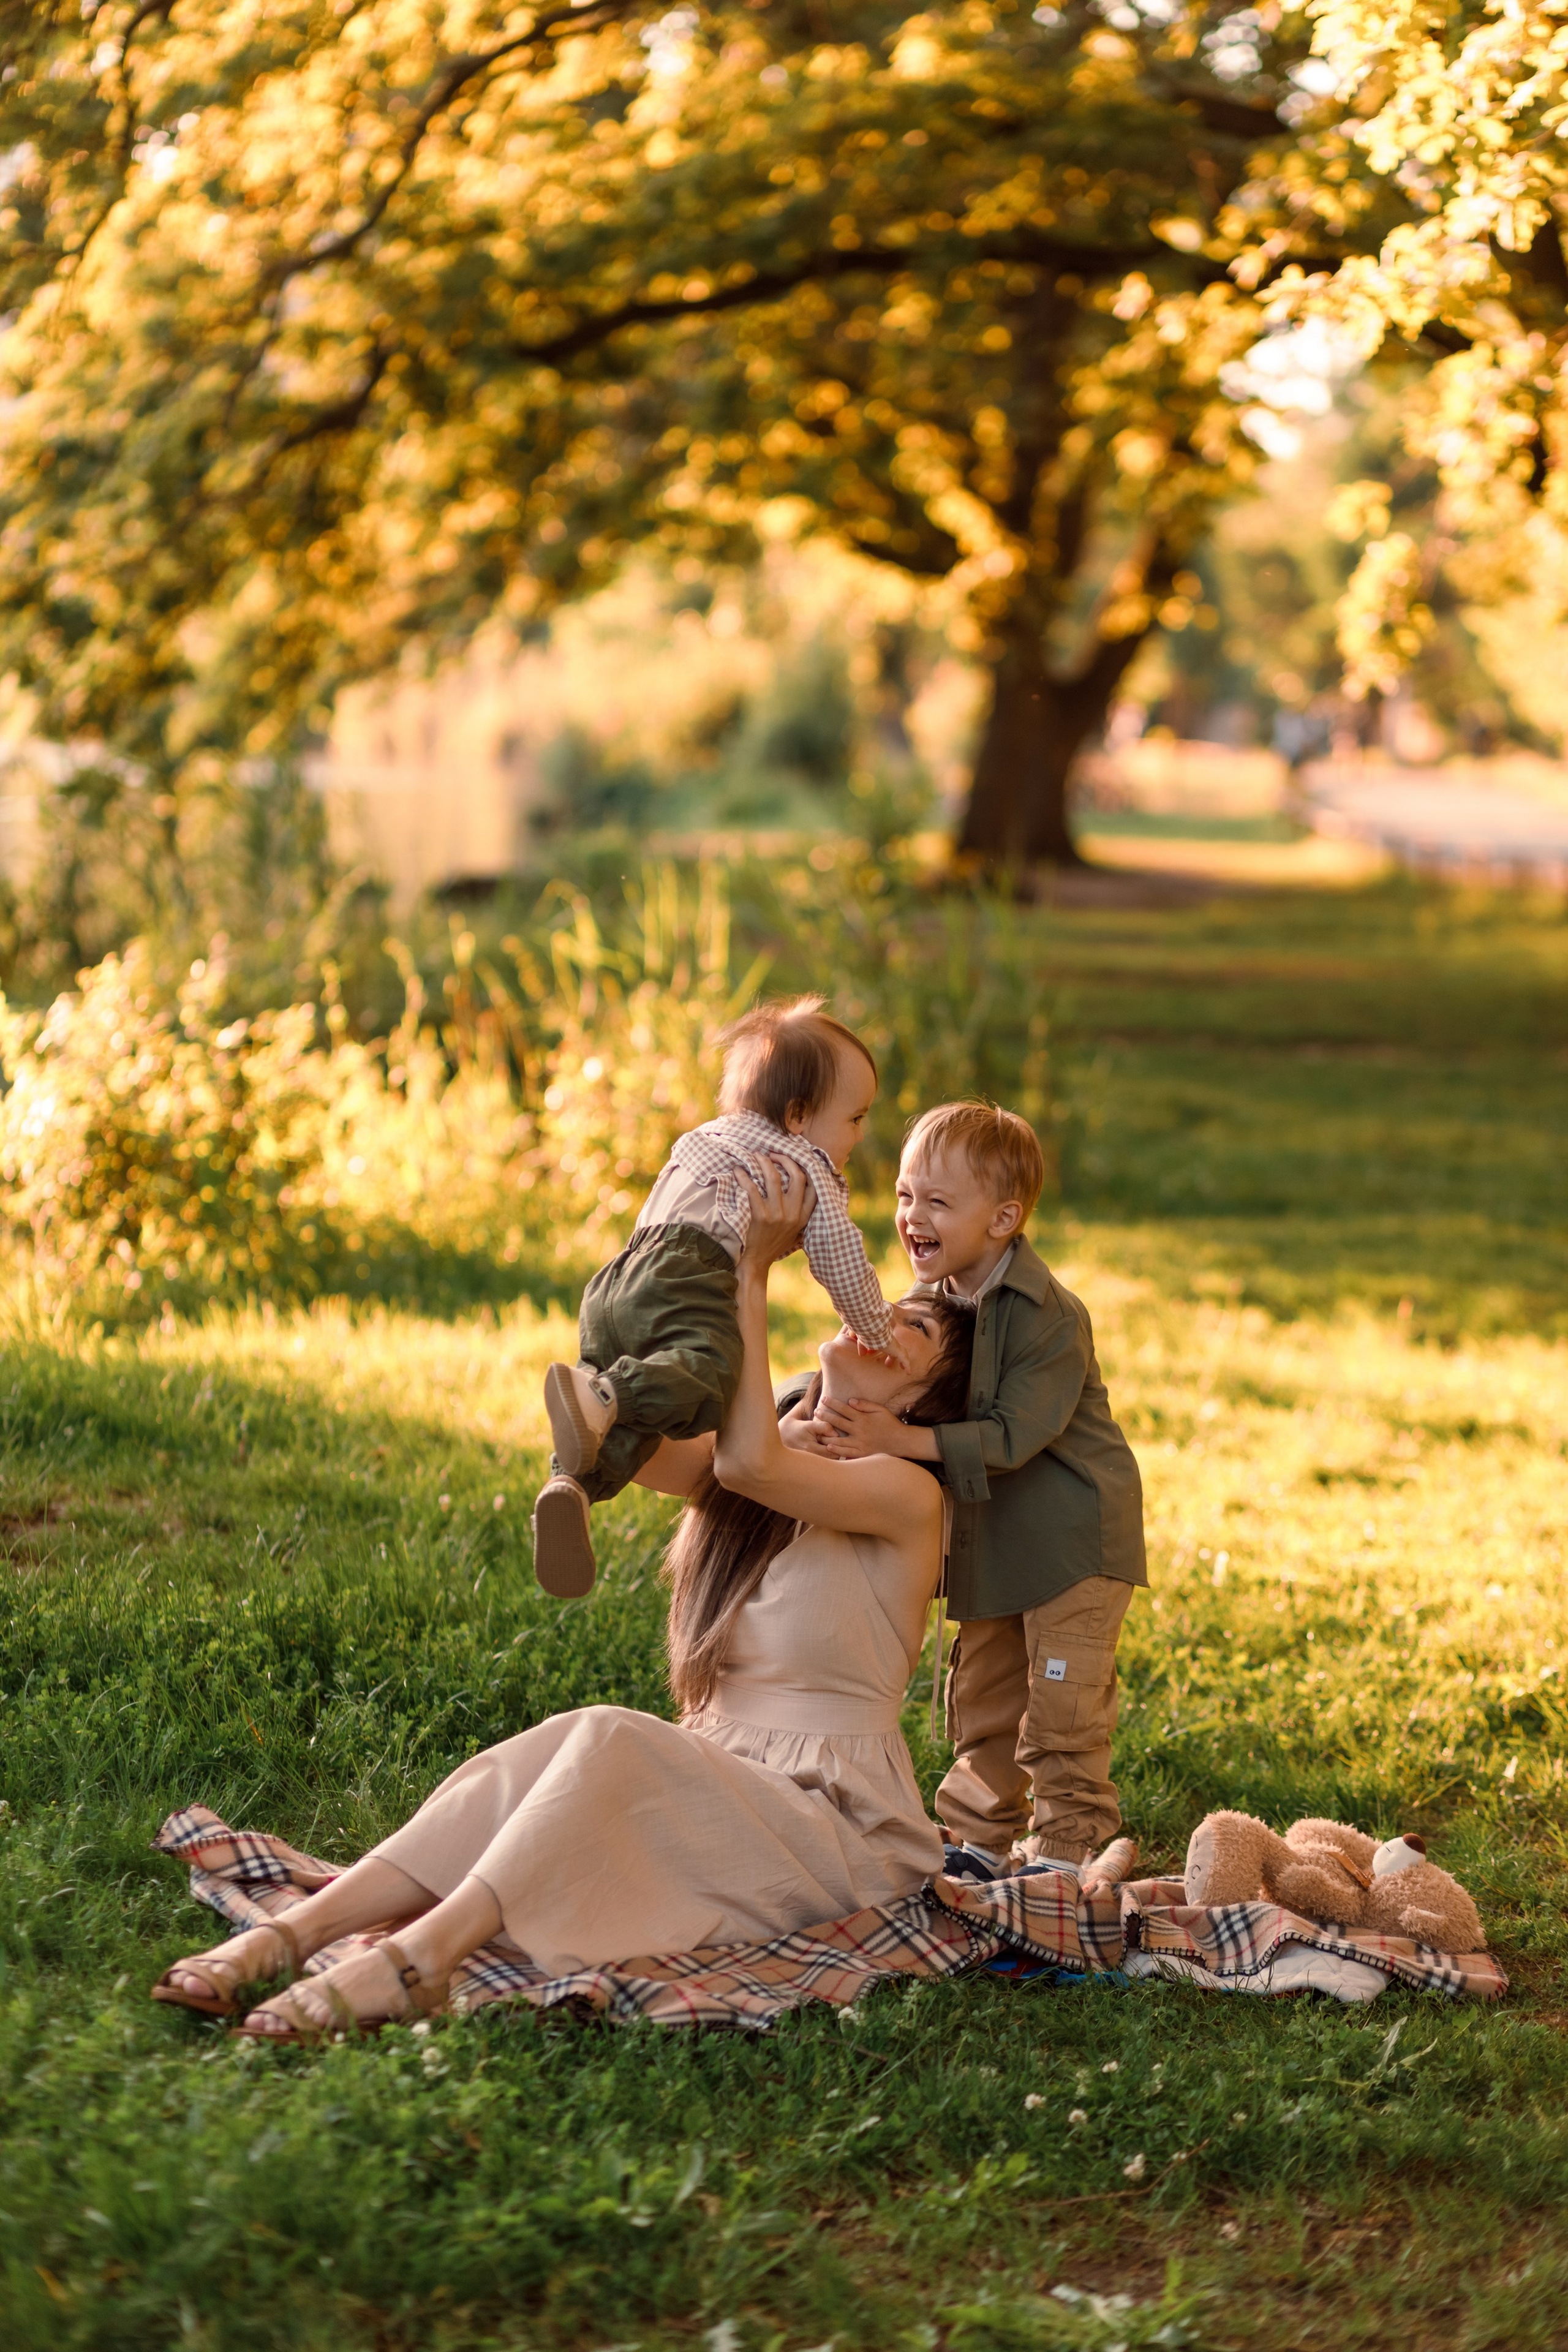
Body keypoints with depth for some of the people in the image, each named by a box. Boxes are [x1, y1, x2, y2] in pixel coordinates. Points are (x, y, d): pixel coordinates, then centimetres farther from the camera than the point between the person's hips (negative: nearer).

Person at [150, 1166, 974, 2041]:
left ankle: (413, 1961, -46)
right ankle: (281, 1939, -35)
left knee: (607, 1744, -31)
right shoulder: (764, 1456, 15)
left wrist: (753, 1274, -21)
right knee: (537, 1763, -22)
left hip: (839, 1829, -7)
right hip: (721, 1788, 7)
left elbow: (751, 1463, -27)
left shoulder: (906, 1492, -8)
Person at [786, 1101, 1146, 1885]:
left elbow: (1013, 1435, -28)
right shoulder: (930, 1305, 2)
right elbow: (863, 1373, 1)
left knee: (1062, 1708, -3)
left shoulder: (1050, 1318, -24)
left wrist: (900, 1439, -34)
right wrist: (815, 1414, -22)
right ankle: (979, 1840, 28)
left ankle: (1066, 1846, 9)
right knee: (980, 1699, 16)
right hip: (991, 1543, 8)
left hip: (1073, 1537, -8)